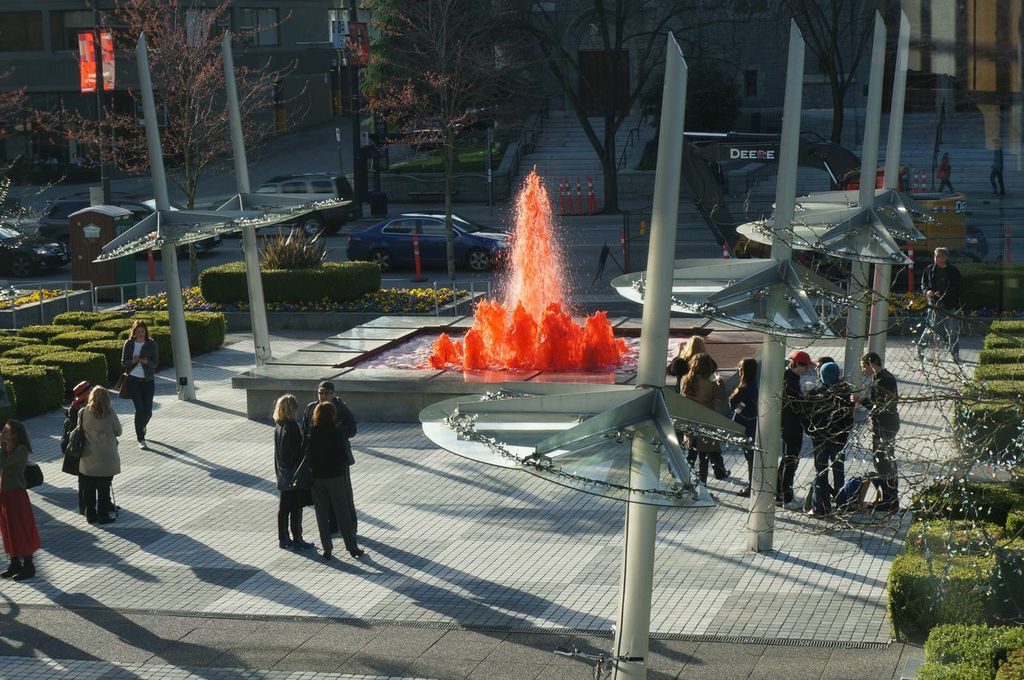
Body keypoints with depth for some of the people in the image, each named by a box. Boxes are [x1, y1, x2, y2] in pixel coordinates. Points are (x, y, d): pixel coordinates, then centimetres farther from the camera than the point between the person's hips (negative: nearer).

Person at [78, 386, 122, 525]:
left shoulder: (83, 413, -9)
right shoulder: (110, 413, -12)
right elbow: (118, 431, -2)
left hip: (88, 459, 2)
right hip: (106, 458, -1)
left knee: (88, 489, 13)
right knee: (104, 488, 10)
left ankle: (90, 515, 20)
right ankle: (103, 515, 14)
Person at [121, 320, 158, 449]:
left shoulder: (151, 344, -1)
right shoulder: (129, 344, 0)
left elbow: (155, 363, -3)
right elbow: (123, 362, 1)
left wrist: (146, 362, -24)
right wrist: (133, 361, -20)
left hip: (148, 380, 1)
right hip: (133, 379, -1)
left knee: (148, 410, 1)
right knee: (139, 409, -9)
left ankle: (142, 426, 38)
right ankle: (141, 439, 1)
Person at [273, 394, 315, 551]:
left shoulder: (278, 426, 5)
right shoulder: (292, 427, -21)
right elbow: (298, 450, -20)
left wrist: (278, 471, 18)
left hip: (283, 472, 8)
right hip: (294, 472, -8)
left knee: (283, 507, 13)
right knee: (296, 508, 0)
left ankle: (283, 538, 20)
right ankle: (297, 539, 5)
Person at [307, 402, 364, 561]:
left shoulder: (311, 433, -7)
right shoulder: (336, 432, -13)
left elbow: (306, 455, -4)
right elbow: (344, 456, -10)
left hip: (316, 477, 2)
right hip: (335, 476, -2)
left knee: (321, 514, 10)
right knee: (342, 513, 6)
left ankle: (327, 548, 11)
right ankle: (352, 547, 9)